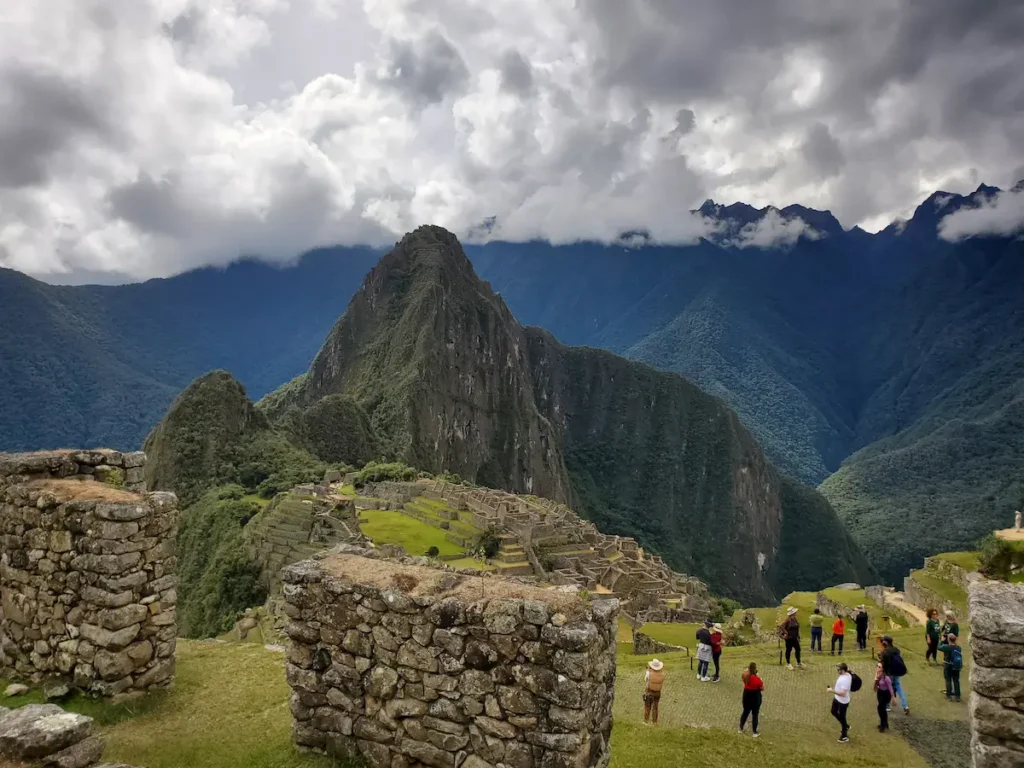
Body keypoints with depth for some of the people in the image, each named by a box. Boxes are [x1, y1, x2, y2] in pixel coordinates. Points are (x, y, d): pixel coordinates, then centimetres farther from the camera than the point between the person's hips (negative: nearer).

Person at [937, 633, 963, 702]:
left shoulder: (946, 647, -22)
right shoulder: (959, 648, -9)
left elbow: (939, 647, -3)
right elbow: (961, 658, 3)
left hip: (948, 667, -4)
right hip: (956, 668, 4)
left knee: (948, 681, 9)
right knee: (956, 681, 14)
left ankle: (949, 696, 13)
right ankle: (957, 696, 20)